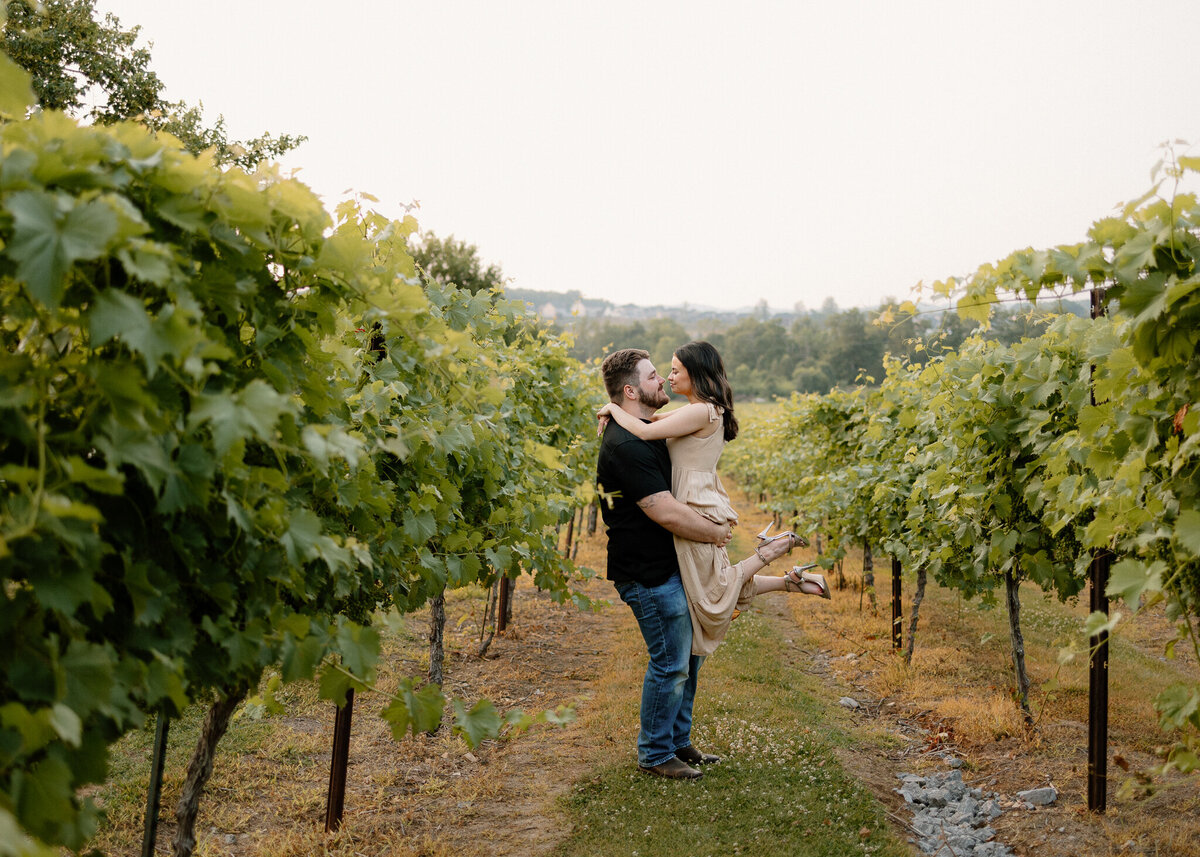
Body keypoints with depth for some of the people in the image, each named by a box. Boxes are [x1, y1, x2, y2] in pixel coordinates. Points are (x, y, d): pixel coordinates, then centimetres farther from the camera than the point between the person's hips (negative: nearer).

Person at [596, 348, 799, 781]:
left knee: (689, 655, 17)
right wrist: (717, 533, -12)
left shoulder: (647, 432, 12)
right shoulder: (625, 445, -23)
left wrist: (718, 515, 12)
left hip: (671, 567, 10)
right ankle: (654, 754, 14)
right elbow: (667, 513, -26)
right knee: (671, 663, -1)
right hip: (649, 575, -10)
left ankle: (678, 741, 31)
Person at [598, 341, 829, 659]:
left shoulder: (701, 411, -18)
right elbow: (654, 419, 21)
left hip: (697, 511, -10)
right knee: (721, 586, 17)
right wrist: (616, 414, 4)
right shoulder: (699, 410, 12)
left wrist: (613, 408, -8)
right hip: (699, 506, 10)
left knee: (712, 593, 2)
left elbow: (644, 431, -24)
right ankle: (792, 580, 16)